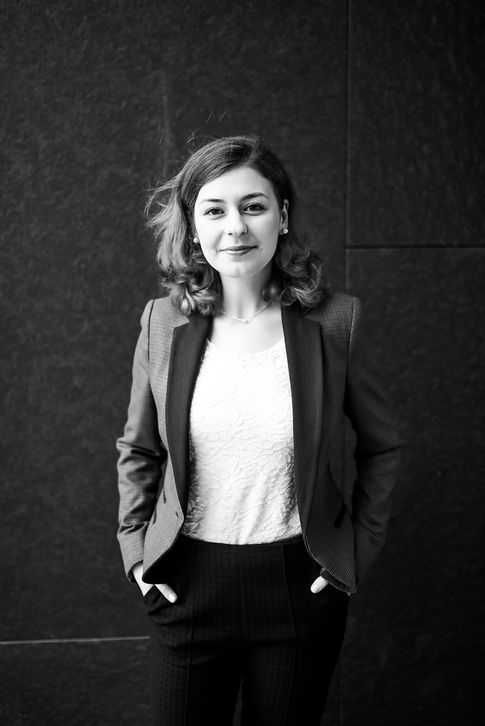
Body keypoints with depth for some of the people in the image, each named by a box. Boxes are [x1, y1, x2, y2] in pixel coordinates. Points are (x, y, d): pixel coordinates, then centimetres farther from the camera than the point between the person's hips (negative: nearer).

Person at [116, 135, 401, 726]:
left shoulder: (333, 321, -8)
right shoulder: (164, 322, -4)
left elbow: (381, 448, 4)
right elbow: (137, 450, 9)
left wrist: (358, 549, -1)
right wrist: (135, 547, 3)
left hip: (300, 584, -1)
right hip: (186, 582, 1)